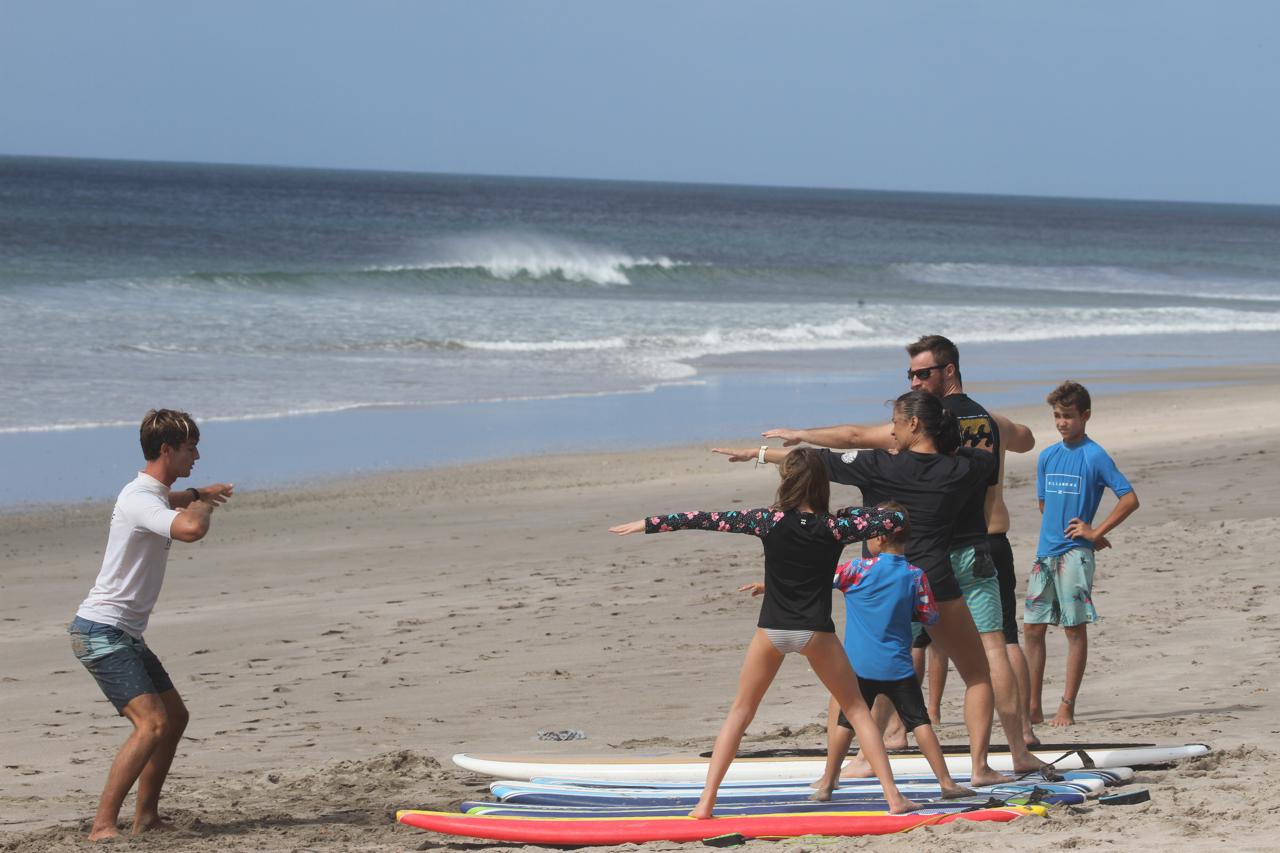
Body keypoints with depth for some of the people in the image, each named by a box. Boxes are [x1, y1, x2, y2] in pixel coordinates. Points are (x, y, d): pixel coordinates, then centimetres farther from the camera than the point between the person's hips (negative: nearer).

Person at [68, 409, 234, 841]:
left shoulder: (153, 494, 14)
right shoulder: (140, 501, -20)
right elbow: (191, 529, -39)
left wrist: (195, 494, 30)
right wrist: (202, 505, -18)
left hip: (124, 635, 11)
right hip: (101, 631, -11)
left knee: (175, 716, 16)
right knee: (152, 723, -22)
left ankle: (146, 817, 21)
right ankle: (102, 827, -24)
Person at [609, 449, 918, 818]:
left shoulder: (771, 521, -5)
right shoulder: (834, 526, -4)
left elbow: (706, 520, -1)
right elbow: (893, 519, 4)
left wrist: (646, 524, 6)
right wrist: (854, 511, 18)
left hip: (771, 631, 0)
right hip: (816, 633, 0)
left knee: (739, 712, 14)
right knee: (857, 709, 11)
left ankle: (706, 802, 7)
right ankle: (893, 795, 3)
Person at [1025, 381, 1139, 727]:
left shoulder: (1094, 456, -5)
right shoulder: (1046, 457, 11)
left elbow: (1129, 499, -8)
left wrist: (1094, 532, -10)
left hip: (1074, 555, -6)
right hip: (1045, 552, 6)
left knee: (1075, 630, -2)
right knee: (1033, 629, 4)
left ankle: (1067, 708, -1)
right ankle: (1033, 707, 10)